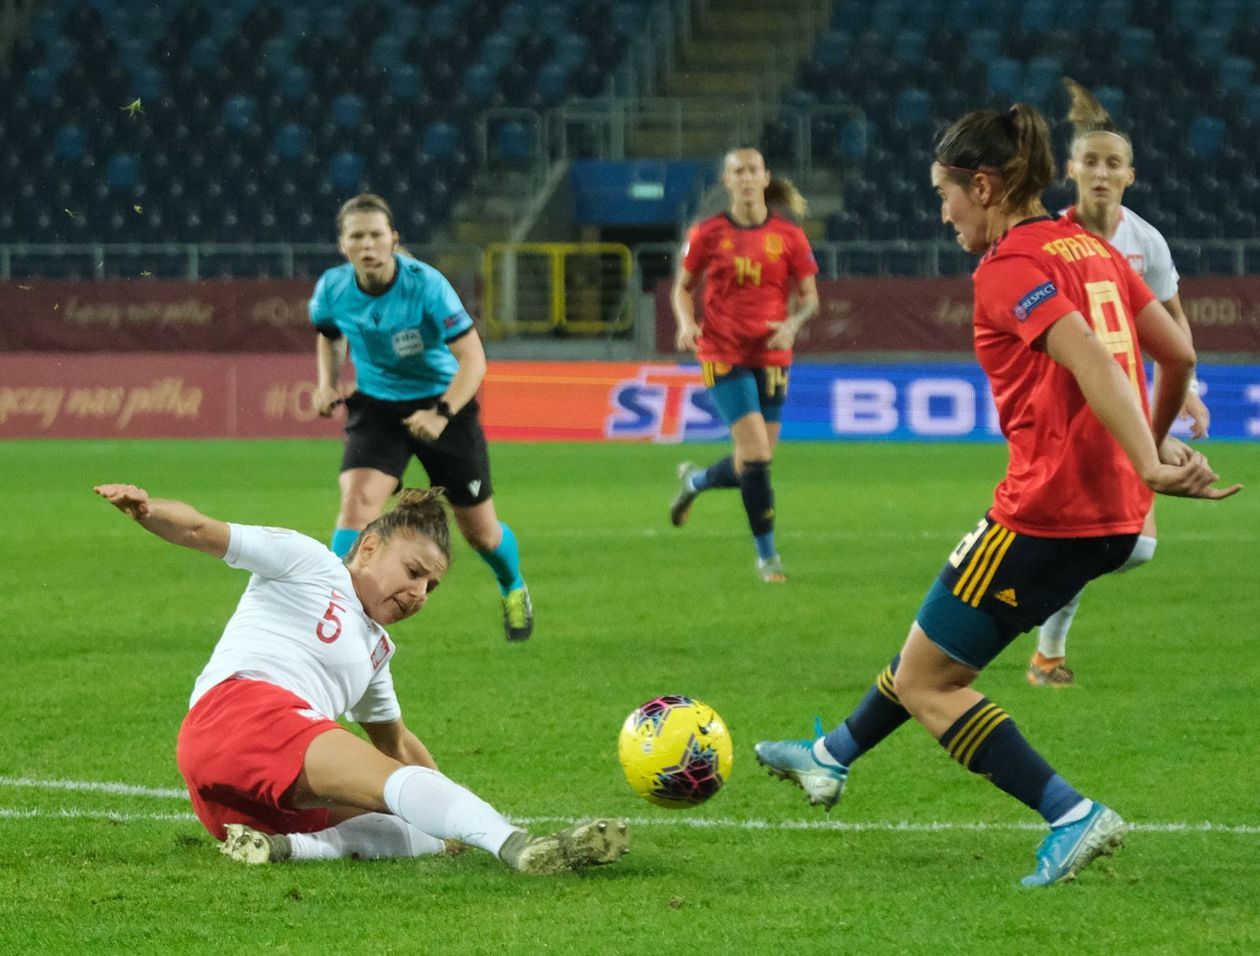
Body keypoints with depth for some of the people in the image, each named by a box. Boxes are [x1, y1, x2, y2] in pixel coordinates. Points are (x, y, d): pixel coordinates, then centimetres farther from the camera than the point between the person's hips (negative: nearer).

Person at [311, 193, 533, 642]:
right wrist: (327, 383, -4)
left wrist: (441, 414, -39)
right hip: (376, 405, 2)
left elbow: (473, 359, -26)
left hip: (442, 401, -2)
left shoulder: (426, 285, -26)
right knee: (357, 500, -25)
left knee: (480, 531, 10)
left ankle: (513, 589, 43)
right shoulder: (333, 289, -13)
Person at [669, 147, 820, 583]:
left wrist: (792, 324, -14)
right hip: (724, 355, -3)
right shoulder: (708, 234, -1)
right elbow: (682, 287, 10)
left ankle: (694, 480, 39)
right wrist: (686, 323, -9)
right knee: (757, 454, -14)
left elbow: (809, 296, 6)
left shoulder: (788, 236, 2)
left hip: (770, 355, 3)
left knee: (752, 465, 6)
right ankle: (767, 555, -1)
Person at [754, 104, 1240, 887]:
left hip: (1046, 512, -9)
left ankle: (1075, 816, -7)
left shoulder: (1010, 268, -14)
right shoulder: (1090, 248, 12)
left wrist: (1149, 464, -37)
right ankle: (831, 757, 47)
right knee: (939, 643, 28)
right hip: (1113, 513, 9)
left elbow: (1091, 361, -28)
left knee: (924, 684, 4)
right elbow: (1178, 354, 14)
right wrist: (1155, 445, 29)